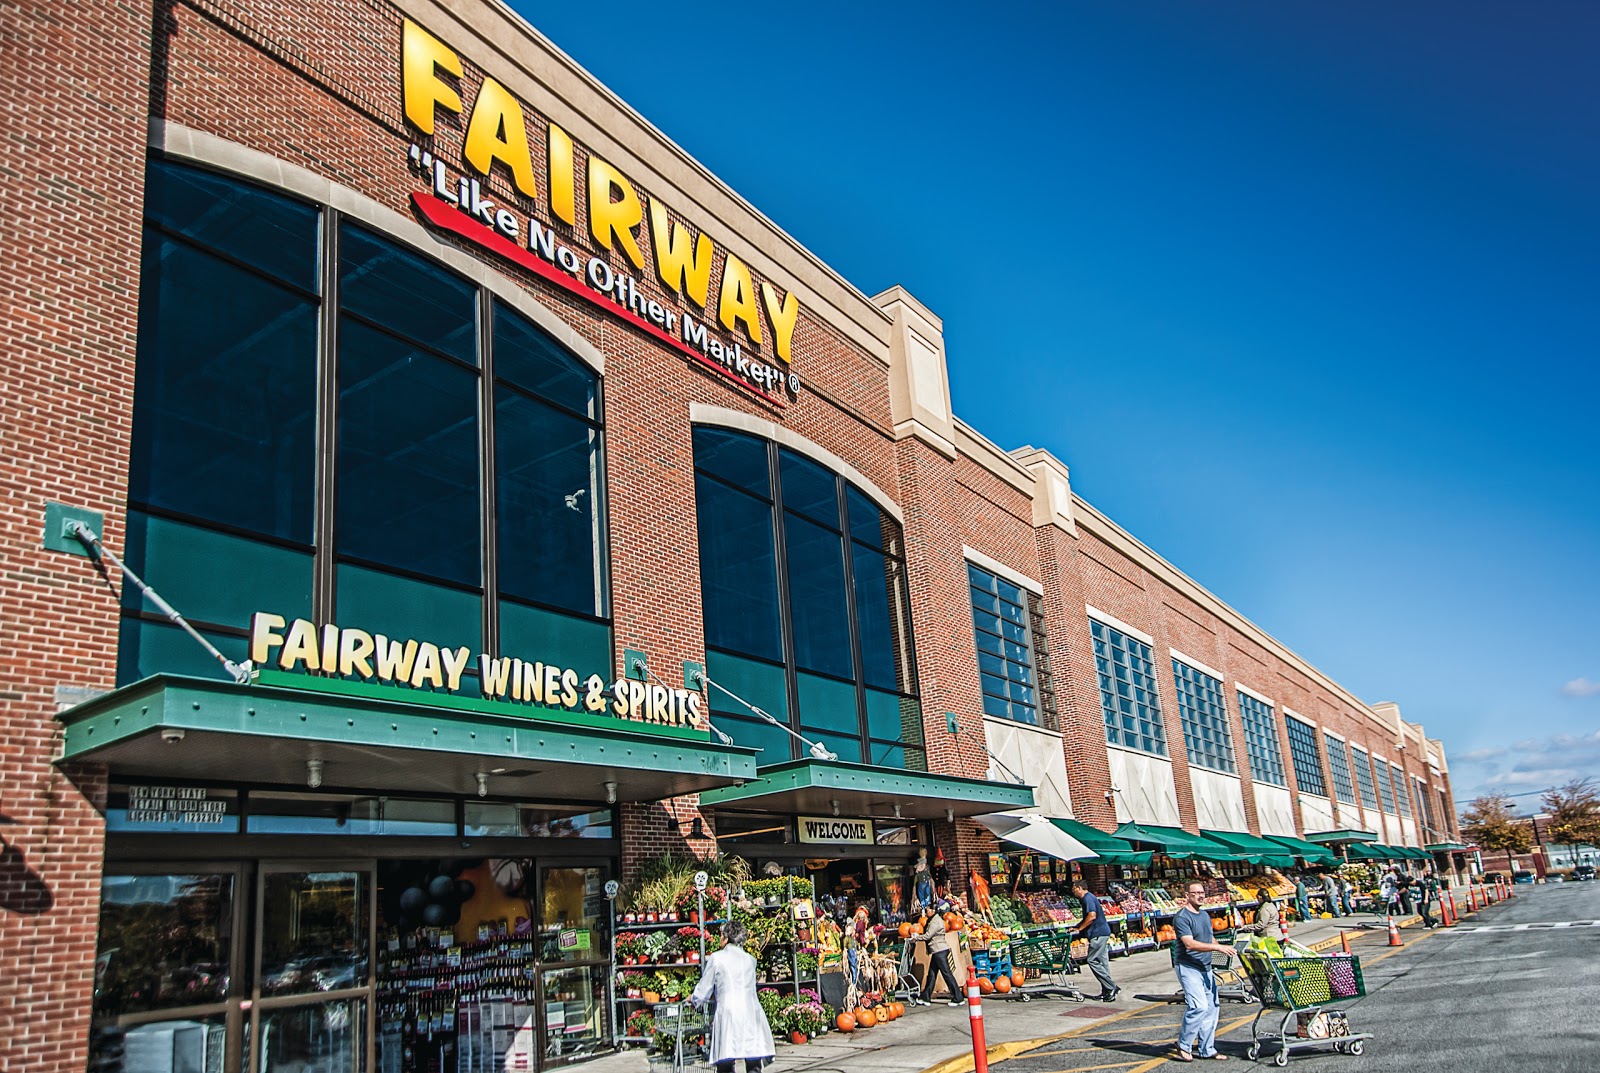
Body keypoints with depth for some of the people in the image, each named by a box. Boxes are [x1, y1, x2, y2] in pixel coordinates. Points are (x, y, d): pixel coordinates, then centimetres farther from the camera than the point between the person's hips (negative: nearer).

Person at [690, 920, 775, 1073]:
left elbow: (704, 989, 7)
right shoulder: (750, 960, 16)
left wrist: (694, 999, 30)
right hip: (752, 1014, 4)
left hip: (728, 1015, -3)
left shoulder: (716, 958, 3)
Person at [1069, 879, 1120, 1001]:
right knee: (1102, 962, 10)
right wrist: (1077, 928, 19)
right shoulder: (1087, 898, 18)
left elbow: (1092, 916, -24)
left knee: (1093, 961, -9)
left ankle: (1112, 987, -9)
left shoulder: (1088, 898, -13)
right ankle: (1107, 991, 12)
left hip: (1098, 934, -10)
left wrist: (1079, 929, -16)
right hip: (1102, 933, 10)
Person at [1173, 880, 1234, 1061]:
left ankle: (1207, 1049, 18)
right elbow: (1190, 944, -24)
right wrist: (1217, 947, -28)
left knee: (1211, 1008, 8)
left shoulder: (1205, 915, 15)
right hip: (1188, 967, -9)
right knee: (1199, 1006, -17)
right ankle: (1184, 1046, -3)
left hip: (1206, 968, 9)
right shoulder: (1182, 917, -14)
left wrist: (1224, 949, 9)